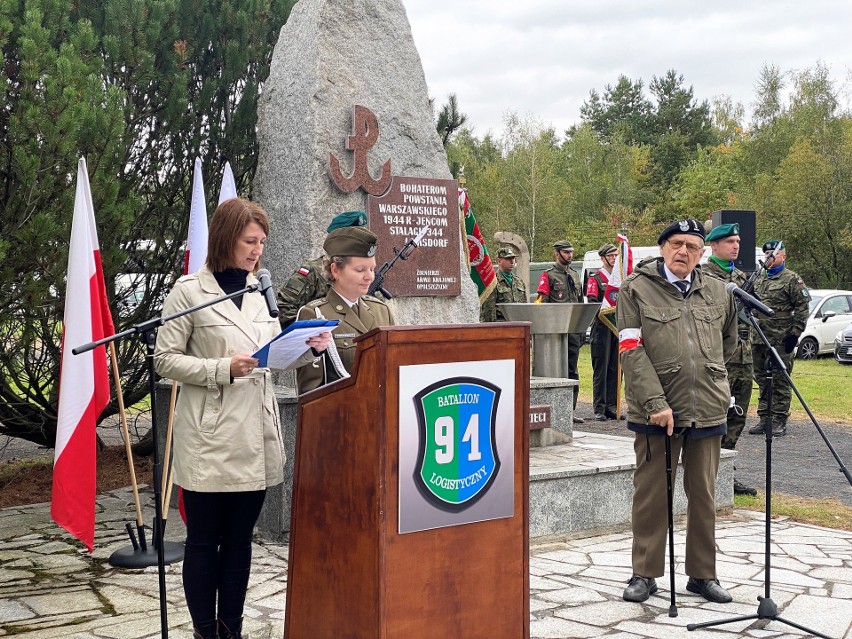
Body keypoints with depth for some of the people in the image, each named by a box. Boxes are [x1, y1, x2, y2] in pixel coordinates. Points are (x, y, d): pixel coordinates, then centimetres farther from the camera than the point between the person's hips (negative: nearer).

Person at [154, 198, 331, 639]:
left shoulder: (261, 291, 10)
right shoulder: (189, 290, -6)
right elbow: (165, 359, -6)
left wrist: (308, 348, -5)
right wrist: (224, 368, -18)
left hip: (256, 437, 5)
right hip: (209, 438, -5)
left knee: (239, 539, 12)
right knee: (204, 540, 5)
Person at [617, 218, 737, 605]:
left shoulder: (718, 293, 9)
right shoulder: (636, 290, -3)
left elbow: (729, 342, 27)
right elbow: (631, 351, -11)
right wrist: (656, 403, -17)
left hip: (709, 410, 4)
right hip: (656, 411, -3)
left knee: (704, 495, 11)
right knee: (652, 494, 5)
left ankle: (703, 574, 24)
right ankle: (645, 573, 18)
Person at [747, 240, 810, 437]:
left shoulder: (792, 280, -5)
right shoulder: (759, 279, 16)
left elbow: (803, 308, -9)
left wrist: (795, 333, -14)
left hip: (781, 341, -7)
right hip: (759, 339, 7)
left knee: (781, 381, -2)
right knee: (762, 380, 11)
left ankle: (779, 422, 2)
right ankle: (764, 419, 18)